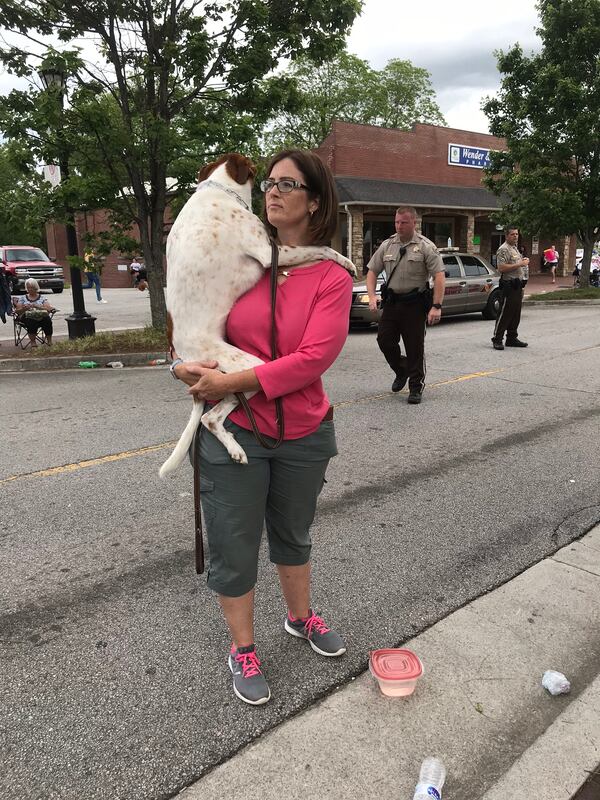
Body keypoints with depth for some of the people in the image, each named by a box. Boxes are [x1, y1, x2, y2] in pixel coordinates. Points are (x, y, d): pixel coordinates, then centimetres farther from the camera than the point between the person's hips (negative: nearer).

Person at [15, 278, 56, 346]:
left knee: (47, 319, -37)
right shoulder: (22, 298, 21)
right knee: (31, 321, -39)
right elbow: (17, 311, 13)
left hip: (41, 317, 0)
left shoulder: (42, 298, 18)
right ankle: (32, 341, -39)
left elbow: (49, 309, 3)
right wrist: (23, 309, -9)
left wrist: (38, 306, -12)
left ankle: (49, 340, -35)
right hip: (27, 317, 0)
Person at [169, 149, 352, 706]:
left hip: (304, 434, 1)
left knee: (293, 534, 23)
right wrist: (188, 364, -11)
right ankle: (242, 650, 34)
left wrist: (231, 382, -22)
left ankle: (300, 617, 49)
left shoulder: (331, 278, -9)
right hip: (234, 431, 0)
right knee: (234, 548, 9)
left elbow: (313, 358, -21)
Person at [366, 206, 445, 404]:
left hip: (414, 303, -4)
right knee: (384, 340, 2)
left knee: (415, 347, 0)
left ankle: (416, 386, 14)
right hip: (392, 301, 4)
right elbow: (372, 271, 12)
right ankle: (401, 370, 29)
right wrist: (372, 295, -4)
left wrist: (437, 306, -19)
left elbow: (439, 276, -11)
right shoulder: (387, 246, 9)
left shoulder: (425, 247, -5)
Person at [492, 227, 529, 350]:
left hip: (518, 286, 10)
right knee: (505, 314, -8)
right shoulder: (503, 249, -12)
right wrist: (519, 264, -19)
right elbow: (501, 268, -22)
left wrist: (524, 262, 11)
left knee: (516, 314, 12)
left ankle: (512, 338, 19)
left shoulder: (515, 248, 20)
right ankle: (497, 340, -3)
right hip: (509, 285, -10)